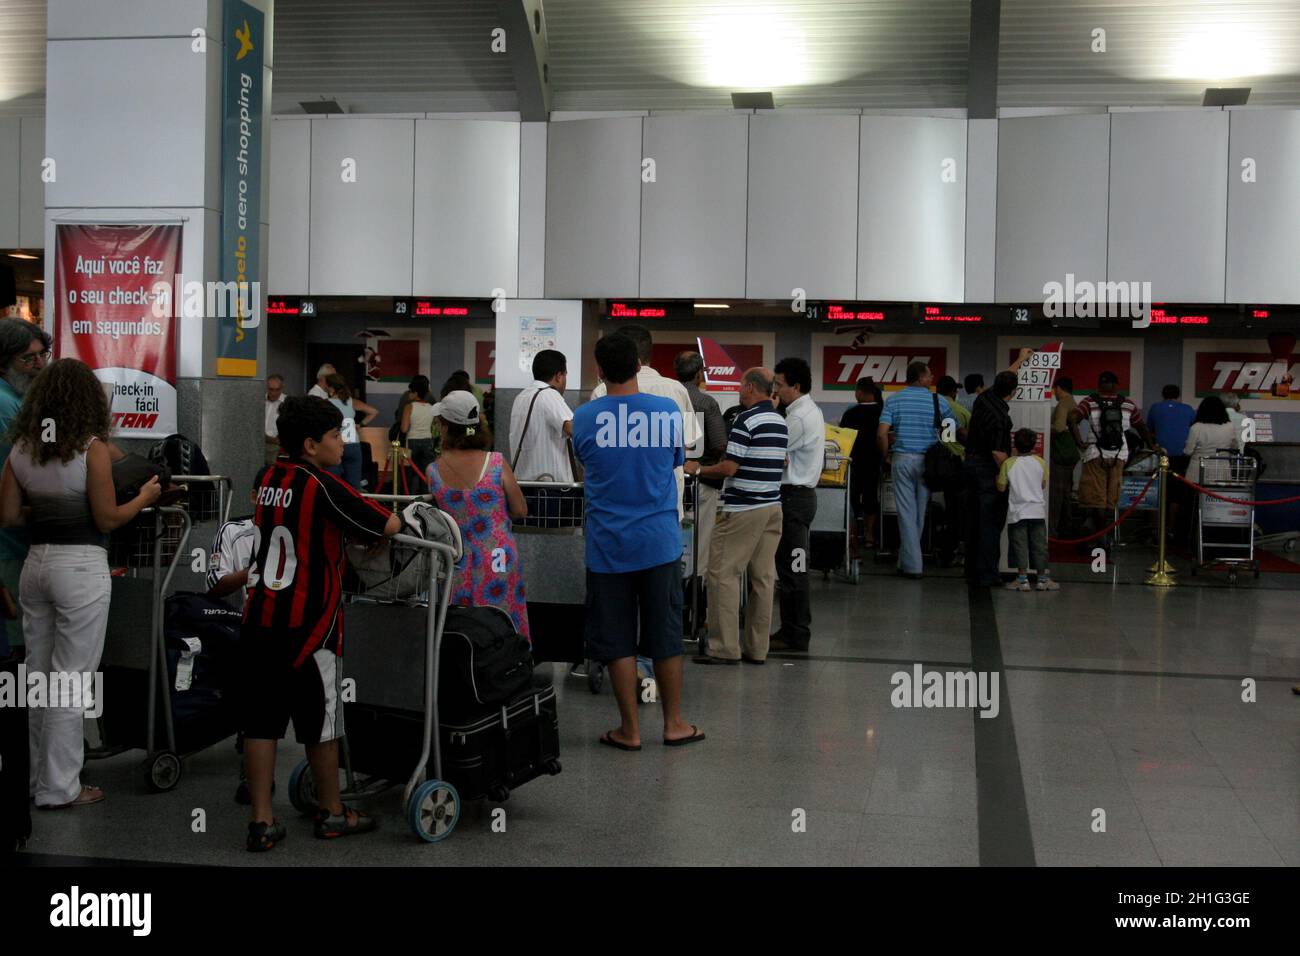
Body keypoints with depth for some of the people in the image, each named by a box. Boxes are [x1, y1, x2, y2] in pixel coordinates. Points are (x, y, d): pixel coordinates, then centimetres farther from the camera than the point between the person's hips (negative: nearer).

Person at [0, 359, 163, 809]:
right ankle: (59, 788, 8)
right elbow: (107, 519, -11)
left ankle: (40, 775, 27)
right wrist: (145, 497, 4)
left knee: (39, 675, 16)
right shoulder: (92, 448, -12)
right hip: (81, 568, -6)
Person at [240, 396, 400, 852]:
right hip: (307, 625, -7)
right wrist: (397, 517, 10)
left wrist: (354, 526, 17)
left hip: (259, 620, 7)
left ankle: (262, 823, 11)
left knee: (260, 721, 7)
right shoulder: (322, 486, -14)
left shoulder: (271, 479, 8)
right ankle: (331, 813, 23)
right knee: (320, 722, 8)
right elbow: (388, 526, -11)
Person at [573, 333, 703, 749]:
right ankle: (674, 724, 20)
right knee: (666, 635, 11)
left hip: (608, 545, -1)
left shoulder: (583, 418, -6)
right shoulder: (669, 412, -5)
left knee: (617, 640, 7)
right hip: (660, 541, 1)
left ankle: (629, 730, 12)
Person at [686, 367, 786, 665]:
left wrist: (699, 470, -1)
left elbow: (729, 468, -16)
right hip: (773, 505, 8)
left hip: (743, 509, -8)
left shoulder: (746, 420, -14)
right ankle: (757, 648, 11)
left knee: (724, 573, -3)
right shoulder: (781, 422, 13)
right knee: (763, 577, 7)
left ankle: (726, 648, -4)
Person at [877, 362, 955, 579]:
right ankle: (907, 560, 25)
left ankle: (912, 565, -1)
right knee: (920, 512, 13)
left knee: (906, 512, 2)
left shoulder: (893, 400, 1)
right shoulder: (939, 401, 1)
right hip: (928, 461, 0)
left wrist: (886, 457, 6)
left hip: (902, 459, 0)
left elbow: (881, 434, -8)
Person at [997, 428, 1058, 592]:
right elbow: (1043, 485, 11)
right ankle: (1043, 578, 11)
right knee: (1039, 544, 7)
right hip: (1037, 511, 2)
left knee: (1020, 545, 1)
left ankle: (1022, 579, 0)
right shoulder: (1040, 462, 1)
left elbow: (1001, 487, -1)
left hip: (1017, 512, -2)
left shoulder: (1008, 463, -6)